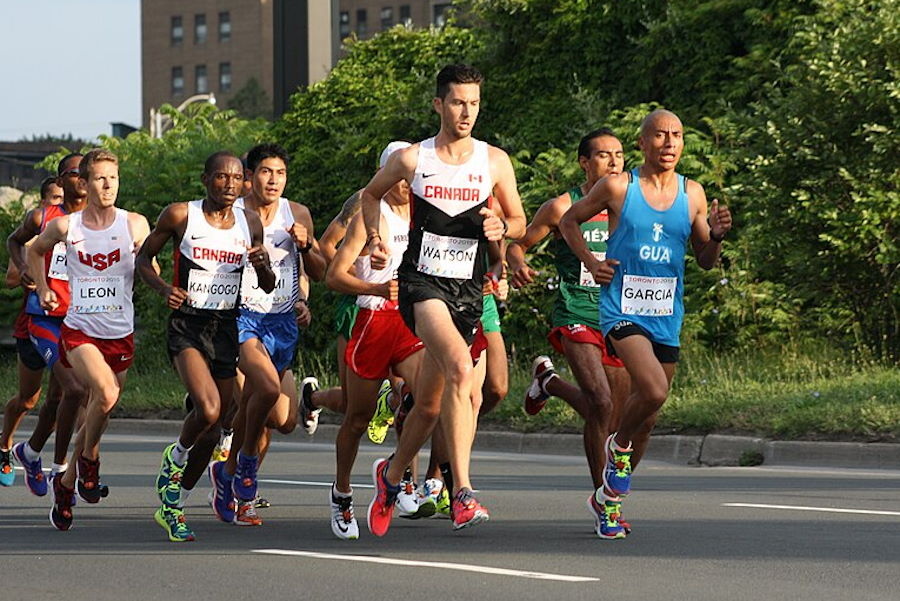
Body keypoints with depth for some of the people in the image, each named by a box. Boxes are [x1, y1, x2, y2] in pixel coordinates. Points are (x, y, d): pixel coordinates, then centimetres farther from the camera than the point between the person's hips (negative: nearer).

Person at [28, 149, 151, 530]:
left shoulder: (135, 225, -1)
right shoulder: (65, 227, 0)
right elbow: (35, 252, 20)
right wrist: (43, 289, 11)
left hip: (120, 334, 2)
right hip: (79, 330, -2)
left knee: (97, 414, 9)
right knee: (105, 393, -28)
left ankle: (66, 484, 30)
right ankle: (88, 460, -4)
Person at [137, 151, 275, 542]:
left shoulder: (250, 223, 6)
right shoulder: (180, 216, -5)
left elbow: (268, 288, 13)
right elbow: (143, 257, 6)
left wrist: (262, 266, -9)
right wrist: (162, 288, -13)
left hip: (227, 329, 5)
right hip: (186, 327, -5)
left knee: (212, 427, 7)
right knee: (208, 410, -27)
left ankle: (173, 507, 24)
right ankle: (176, 458, 6)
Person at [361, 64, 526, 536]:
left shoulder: (494, 161, 6)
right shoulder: (411, 159, 2)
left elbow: (519, 221, 15)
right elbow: (371, 194, 20)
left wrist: (502, 227, -8)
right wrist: (375, 239, 4)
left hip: (467, 287, 4)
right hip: (422, 281, -4)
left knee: (430, 404, 11)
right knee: (460, 368, -30)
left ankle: (392, 474, 41)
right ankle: (462, 495, -34)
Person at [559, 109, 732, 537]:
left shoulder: (692, 194, 8)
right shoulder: (618, 187, -4)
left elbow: (705, 261, 15)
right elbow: (569, 220, 10)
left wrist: (716, 235, -5)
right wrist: (590, 262, -4)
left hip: (667, 316, 5)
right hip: (622, 308, -5)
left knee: (645, 411, 10)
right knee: (655, 390, -27)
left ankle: (609, 497, 29)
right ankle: (618, 447, 4)